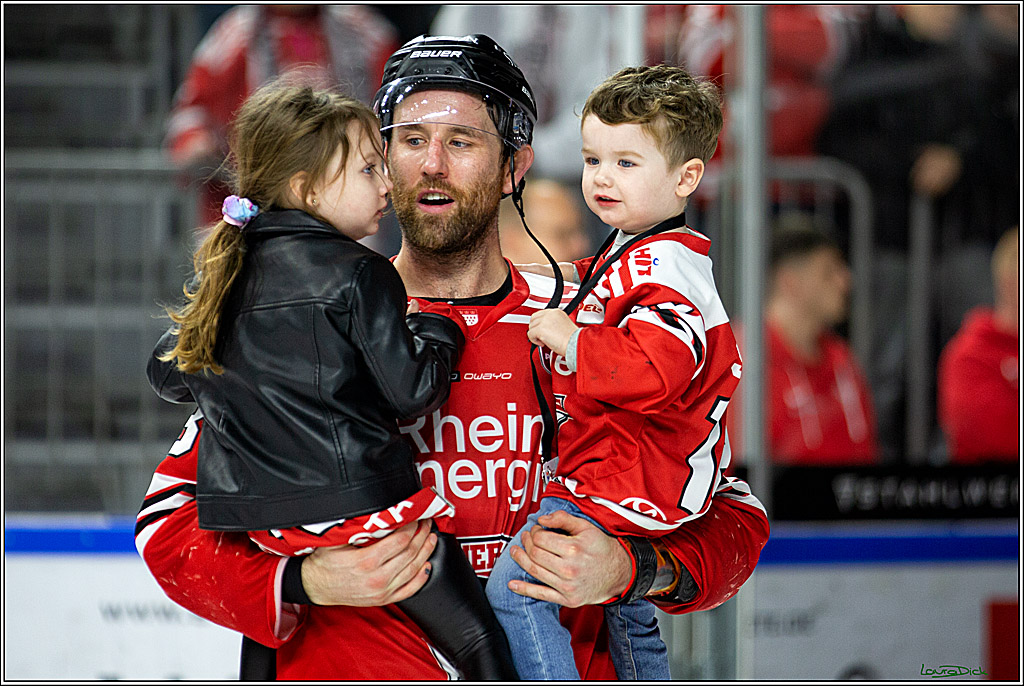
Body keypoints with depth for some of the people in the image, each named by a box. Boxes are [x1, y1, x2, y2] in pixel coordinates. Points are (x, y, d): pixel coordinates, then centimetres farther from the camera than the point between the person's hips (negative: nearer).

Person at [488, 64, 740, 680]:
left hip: (623, 489, -12)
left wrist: (568, 339, -24)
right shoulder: (632, 253, 15)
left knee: (513, 588, -19)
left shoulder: (662, 266, -20)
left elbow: (652, 369, -35)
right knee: (629, 617, 26)